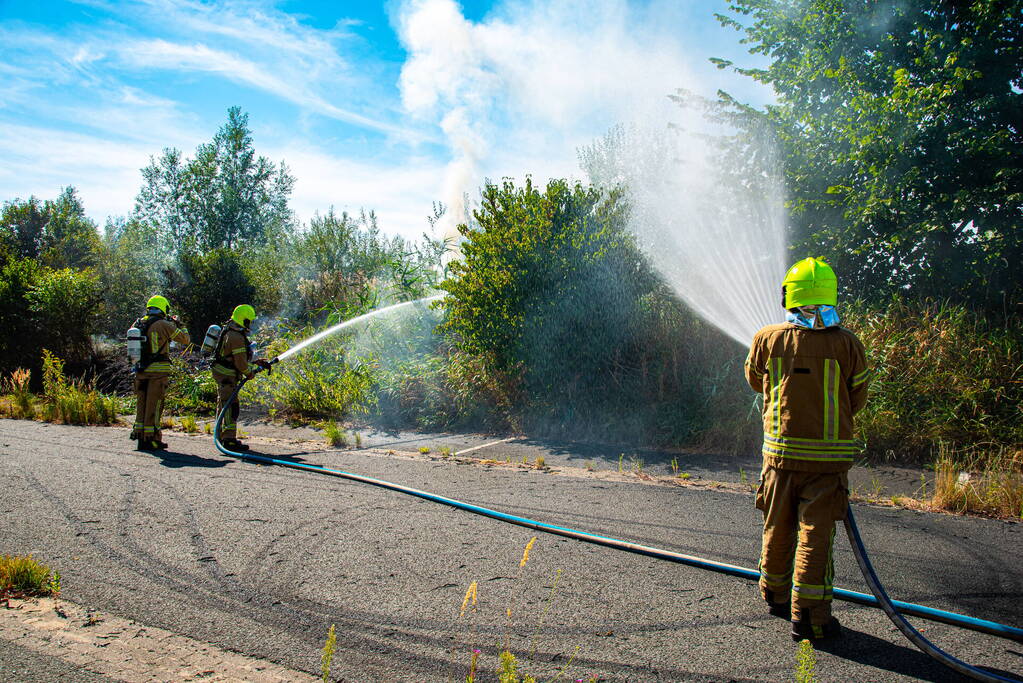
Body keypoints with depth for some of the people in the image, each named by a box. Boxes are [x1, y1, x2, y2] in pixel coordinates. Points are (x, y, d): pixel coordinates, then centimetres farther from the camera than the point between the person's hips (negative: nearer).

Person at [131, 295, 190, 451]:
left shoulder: (138, 324, 7)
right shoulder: (164, 325, -11)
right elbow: (185, 339, -4)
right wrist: (179, 325, 13)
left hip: (141, 370, 6)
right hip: (158, 370, -6)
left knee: (141, 403, 15)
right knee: (154, 405, -1)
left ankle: (139, 434, 21)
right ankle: (150, 439, 2)